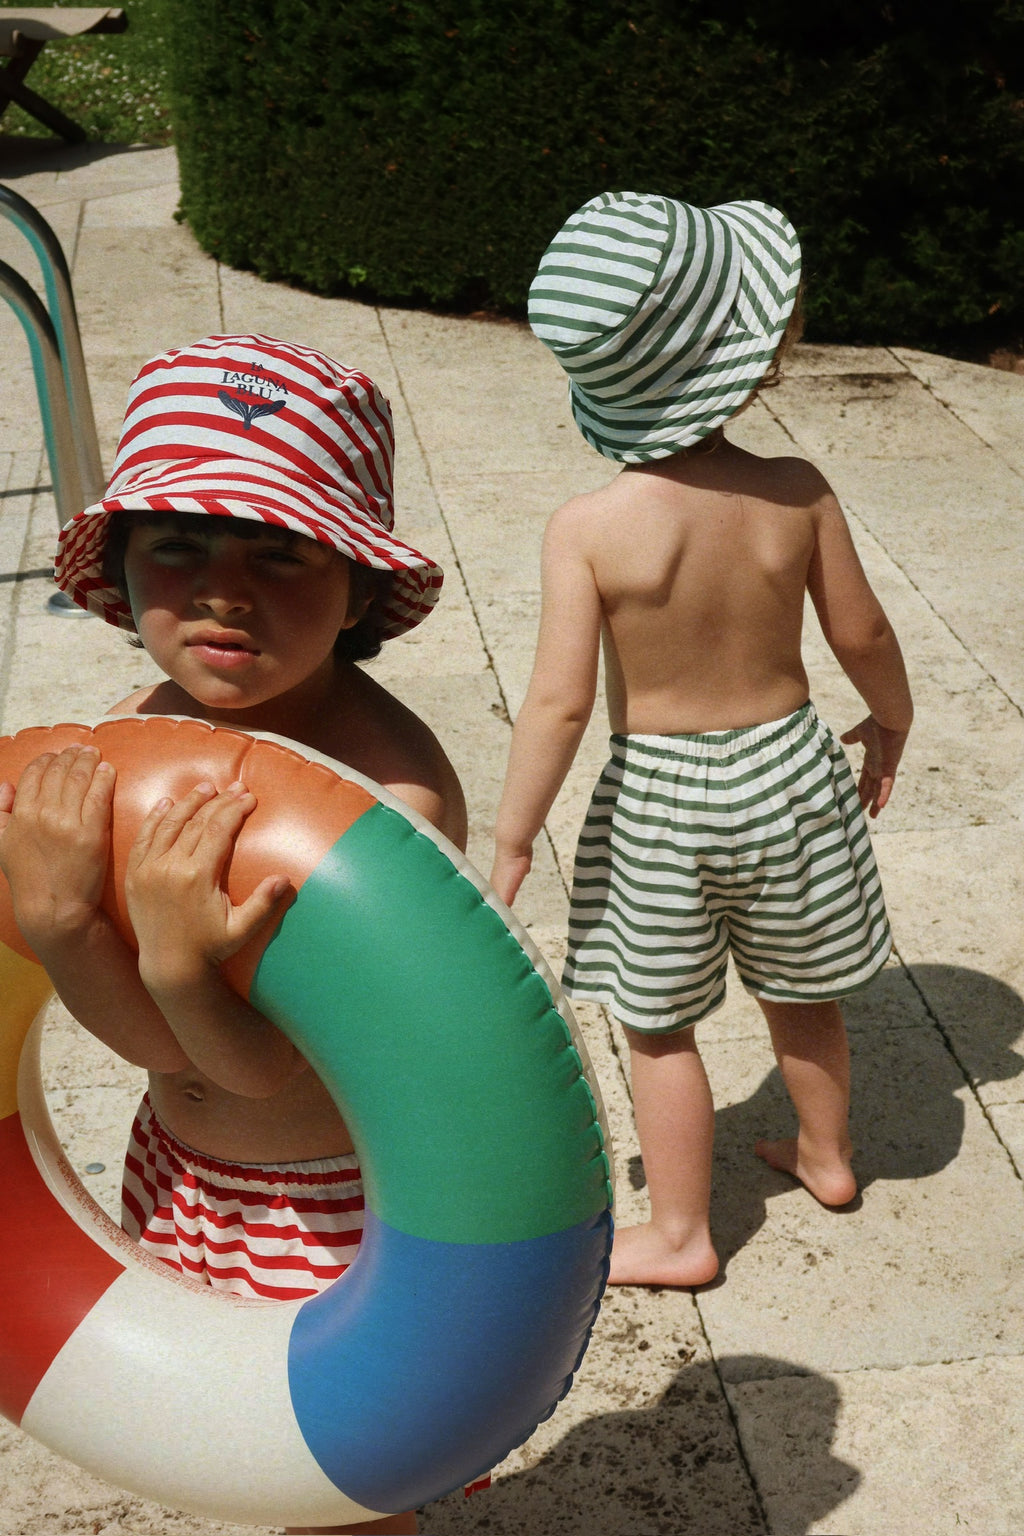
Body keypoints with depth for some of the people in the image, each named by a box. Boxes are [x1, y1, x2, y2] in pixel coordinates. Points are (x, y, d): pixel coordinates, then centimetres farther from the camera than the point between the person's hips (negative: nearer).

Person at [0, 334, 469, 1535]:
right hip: (180, 1167, 6)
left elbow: (279, 1067, -30)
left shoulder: (396, 787, -31)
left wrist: (183, 966, -49)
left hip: (342, 1203, -6)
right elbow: (157, 1045, -17)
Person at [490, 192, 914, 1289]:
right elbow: (861, 634, -2)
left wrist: (513, 837, -8)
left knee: (660, 1027, 15)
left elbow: (560, 702, -20)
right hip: (788, 767, 3)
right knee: (799, 991, 26)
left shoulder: (587, 528, -22)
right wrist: (892, 718, 18)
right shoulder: (796, 493, -14)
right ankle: (825, 1155, 49)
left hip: (659, 801, -3)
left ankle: (679, 1236, 28)